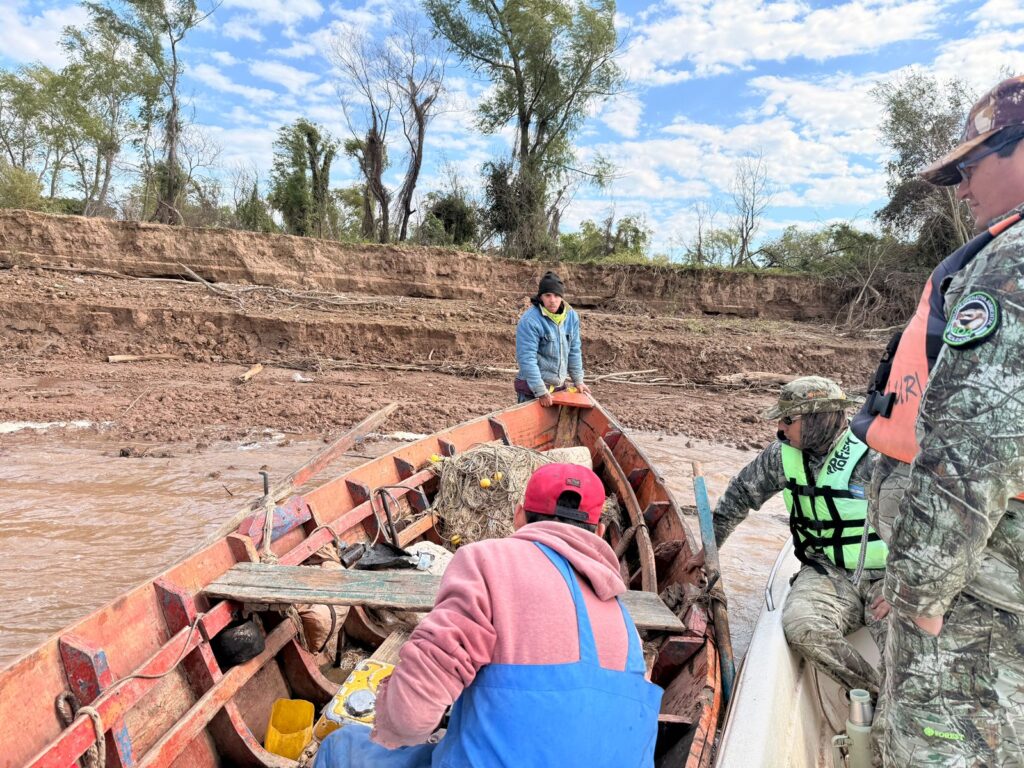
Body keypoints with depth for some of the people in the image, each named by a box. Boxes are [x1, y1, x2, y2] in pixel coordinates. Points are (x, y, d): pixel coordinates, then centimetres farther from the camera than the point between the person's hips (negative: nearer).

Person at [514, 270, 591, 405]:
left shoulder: (571, 316, 0)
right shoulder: (529, 321, -19)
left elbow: (574, 351, 9)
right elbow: (527, 359, -22)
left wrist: (578, 380, 8)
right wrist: (541, 391, -23)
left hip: (559, 385, 6)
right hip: (532, 388, -6)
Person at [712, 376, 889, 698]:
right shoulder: (783, 454, 0)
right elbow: (740, 493, 14)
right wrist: (709, 546, 17)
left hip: (886, 575, -3)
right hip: (828, 571, 3)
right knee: (801, 627, -27)